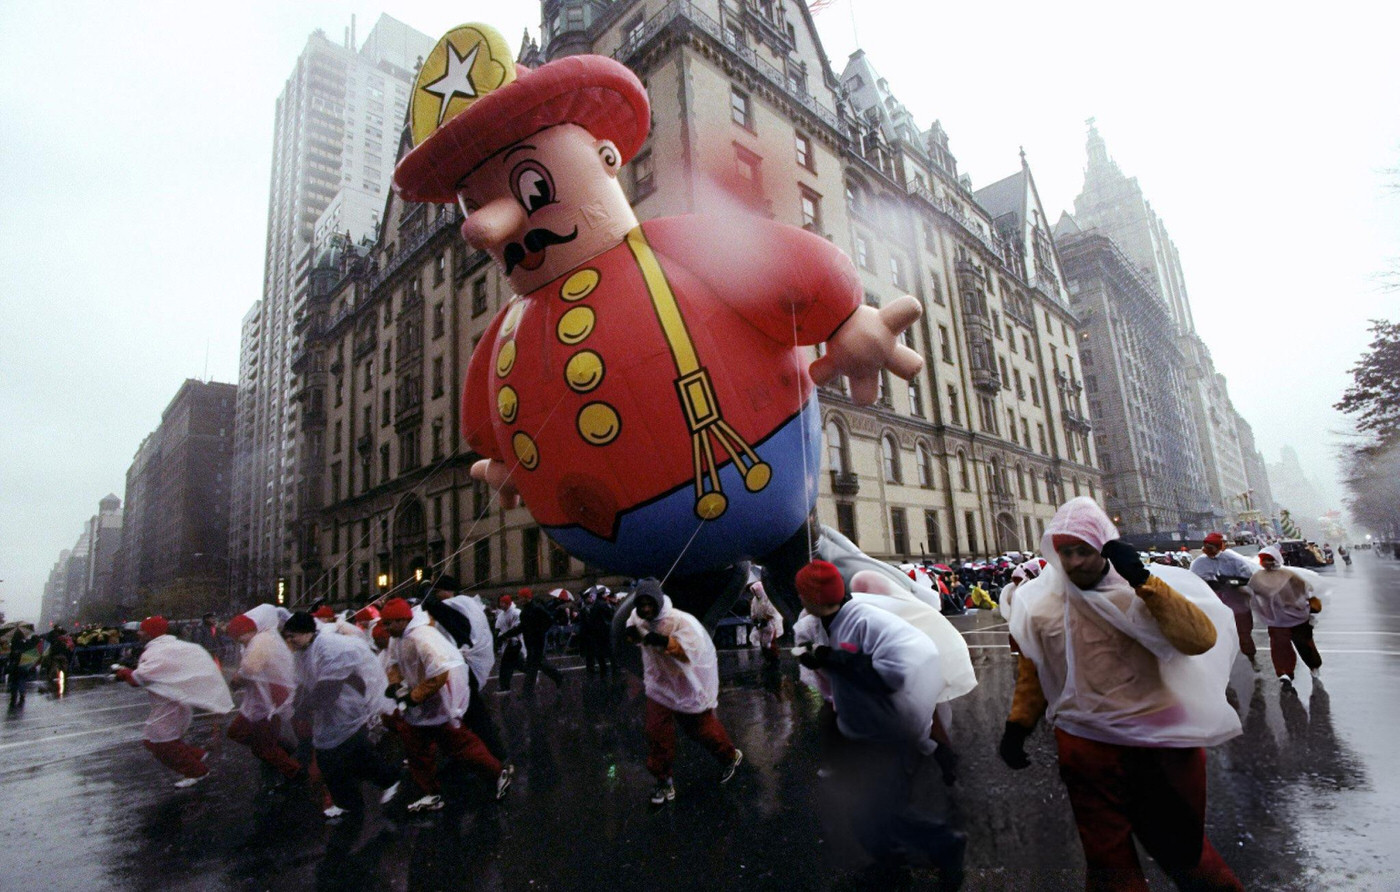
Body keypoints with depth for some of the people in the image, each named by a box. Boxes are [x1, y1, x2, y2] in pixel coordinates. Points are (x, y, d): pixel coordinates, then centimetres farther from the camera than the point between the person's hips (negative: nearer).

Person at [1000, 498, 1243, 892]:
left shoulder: (1143, 591, -8)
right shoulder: (1040, 604, -2)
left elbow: (1201, 639, -24)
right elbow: (1032, 673, 10)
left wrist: (1143, 580, -28)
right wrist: (1017, 725, 5)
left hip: (1164, 743, -1)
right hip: (1087, 751, 2)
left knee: (1184, 851, 18)